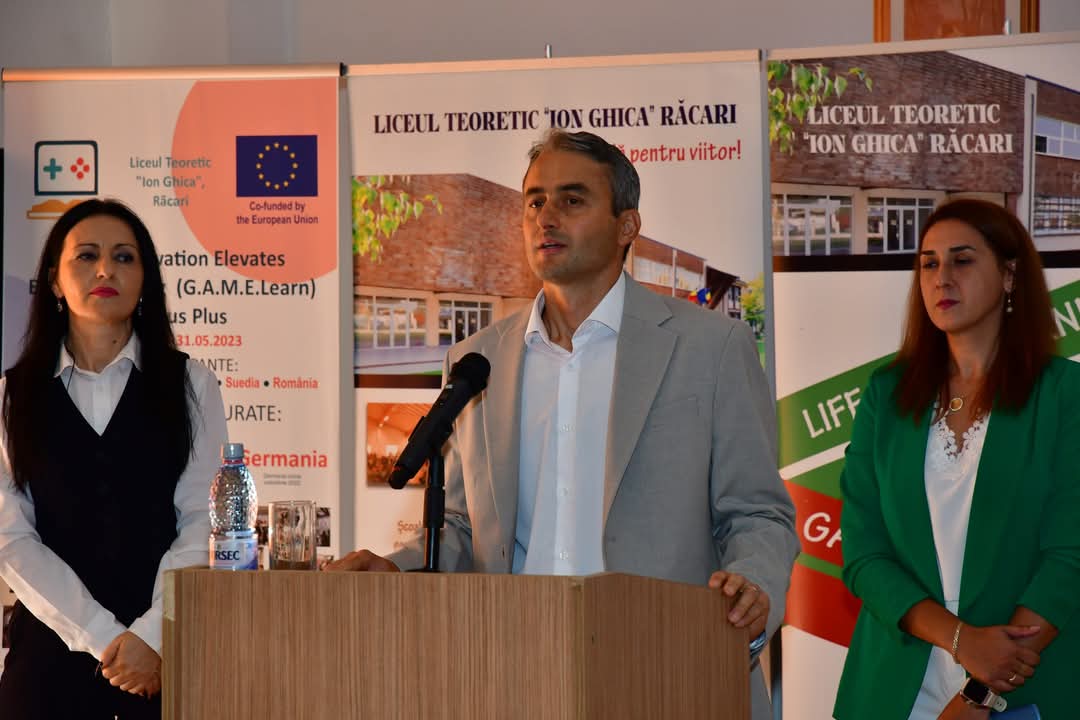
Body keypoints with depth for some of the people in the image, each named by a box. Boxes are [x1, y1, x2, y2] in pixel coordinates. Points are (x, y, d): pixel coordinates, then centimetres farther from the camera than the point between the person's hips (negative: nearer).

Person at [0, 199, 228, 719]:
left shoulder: (190, 385, 4)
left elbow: (201, 523, -2)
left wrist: (151, 634, -14)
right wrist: (103, 637, -12)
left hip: (167, 646, 0)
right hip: (53, 645, 0)